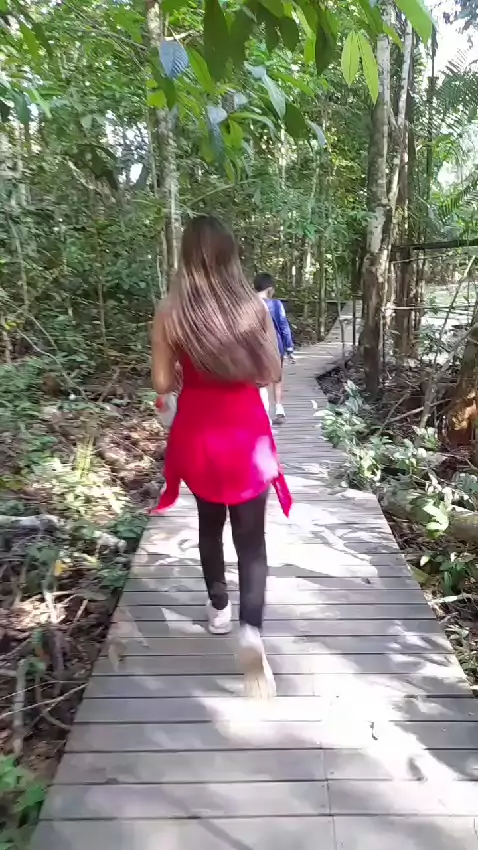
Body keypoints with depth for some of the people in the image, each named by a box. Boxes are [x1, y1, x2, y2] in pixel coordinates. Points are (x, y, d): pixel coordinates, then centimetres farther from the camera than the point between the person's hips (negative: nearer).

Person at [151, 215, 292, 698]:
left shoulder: (169, 313, -7)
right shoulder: (254, 307, -6)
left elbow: (163, 384, -6)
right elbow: (272, 374, -1)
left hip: (196, 433, 1)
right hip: (247, 432, -1)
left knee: (209, 523, 23)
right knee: (251, 536, 8)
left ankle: (219, 608, 38)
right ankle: (251, 631, -7)